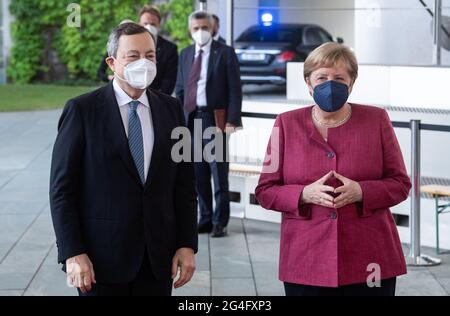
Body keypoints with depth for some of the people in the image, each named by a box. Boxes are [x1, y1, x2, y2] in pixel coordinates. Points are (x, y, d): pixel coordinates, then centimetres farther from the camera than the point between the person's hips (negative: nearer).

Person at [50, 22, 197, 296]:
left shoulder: (171, 109, 7)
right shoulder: (82, 110, -5)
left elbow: (185, 184, 9)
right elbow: (62, 188, -6)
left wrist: (187, 244, 1)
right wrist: (72, 253, -12)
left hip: (158, 257, 3)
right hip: (103, 257, -3)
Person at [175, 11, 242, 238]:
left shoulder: (225, 53, -1)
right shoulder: (185, 55, 13)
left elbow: (235, 89, -5)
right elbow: (180, 90, 16)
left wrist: (232, 121, -13)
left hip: (215, 119, -5)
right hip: (191, 119, 5)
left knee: (219, 172, -3)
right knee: (199, 174, 8)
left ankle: (219, 222, 3)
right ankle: (205, 219, 16)